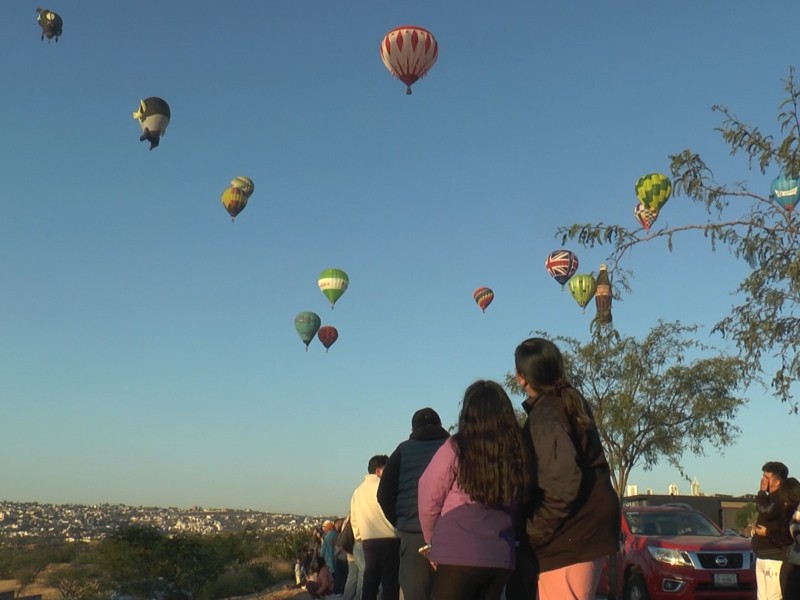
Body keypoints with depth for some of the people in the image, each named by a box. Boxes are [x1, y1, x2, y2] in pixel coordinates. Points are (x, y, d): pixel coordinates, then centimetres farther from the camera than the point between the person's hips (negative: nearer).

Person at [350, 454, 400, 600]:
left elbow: (354, 519, 15)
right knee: (390, 583, -3)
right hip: (389, 540, -6)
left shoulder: (358, 491, 15)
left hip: (368, 542, 6)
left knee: (369, 582, 10)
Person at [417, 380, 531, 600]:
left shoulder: (456, 448, -5)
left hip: (460, 556, -5)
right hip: (502, 558, 5)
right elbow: (521, 505, 6)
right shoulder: (518, 452, 5)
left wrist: (434, 539, 18)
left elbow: (429, 500, 1)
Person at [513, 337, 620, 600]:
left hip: (571, 530, -10)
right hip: (589, 522, 10)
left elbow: (563, 483, -25)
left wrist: (534, 531, -14)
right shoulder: (570, 403, 11)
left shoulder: (545, 415, -17)